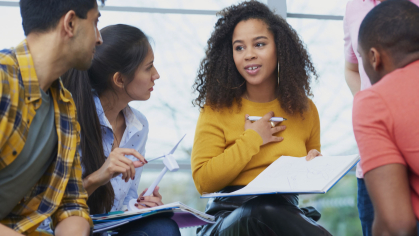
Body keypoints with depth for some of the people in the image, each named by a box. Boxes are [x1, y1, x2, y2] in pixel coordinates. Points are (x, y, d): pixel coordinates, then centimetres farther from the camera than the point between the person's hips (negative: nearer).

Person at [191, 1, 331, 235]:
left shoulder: (304, 109, 14)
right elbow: (203, 181, -7)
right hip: (231, 215, -2)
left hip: (287, 212, 3)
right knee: (258, 211, -39)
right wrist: (252, 139, -5)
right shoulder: (217, 109, 4)